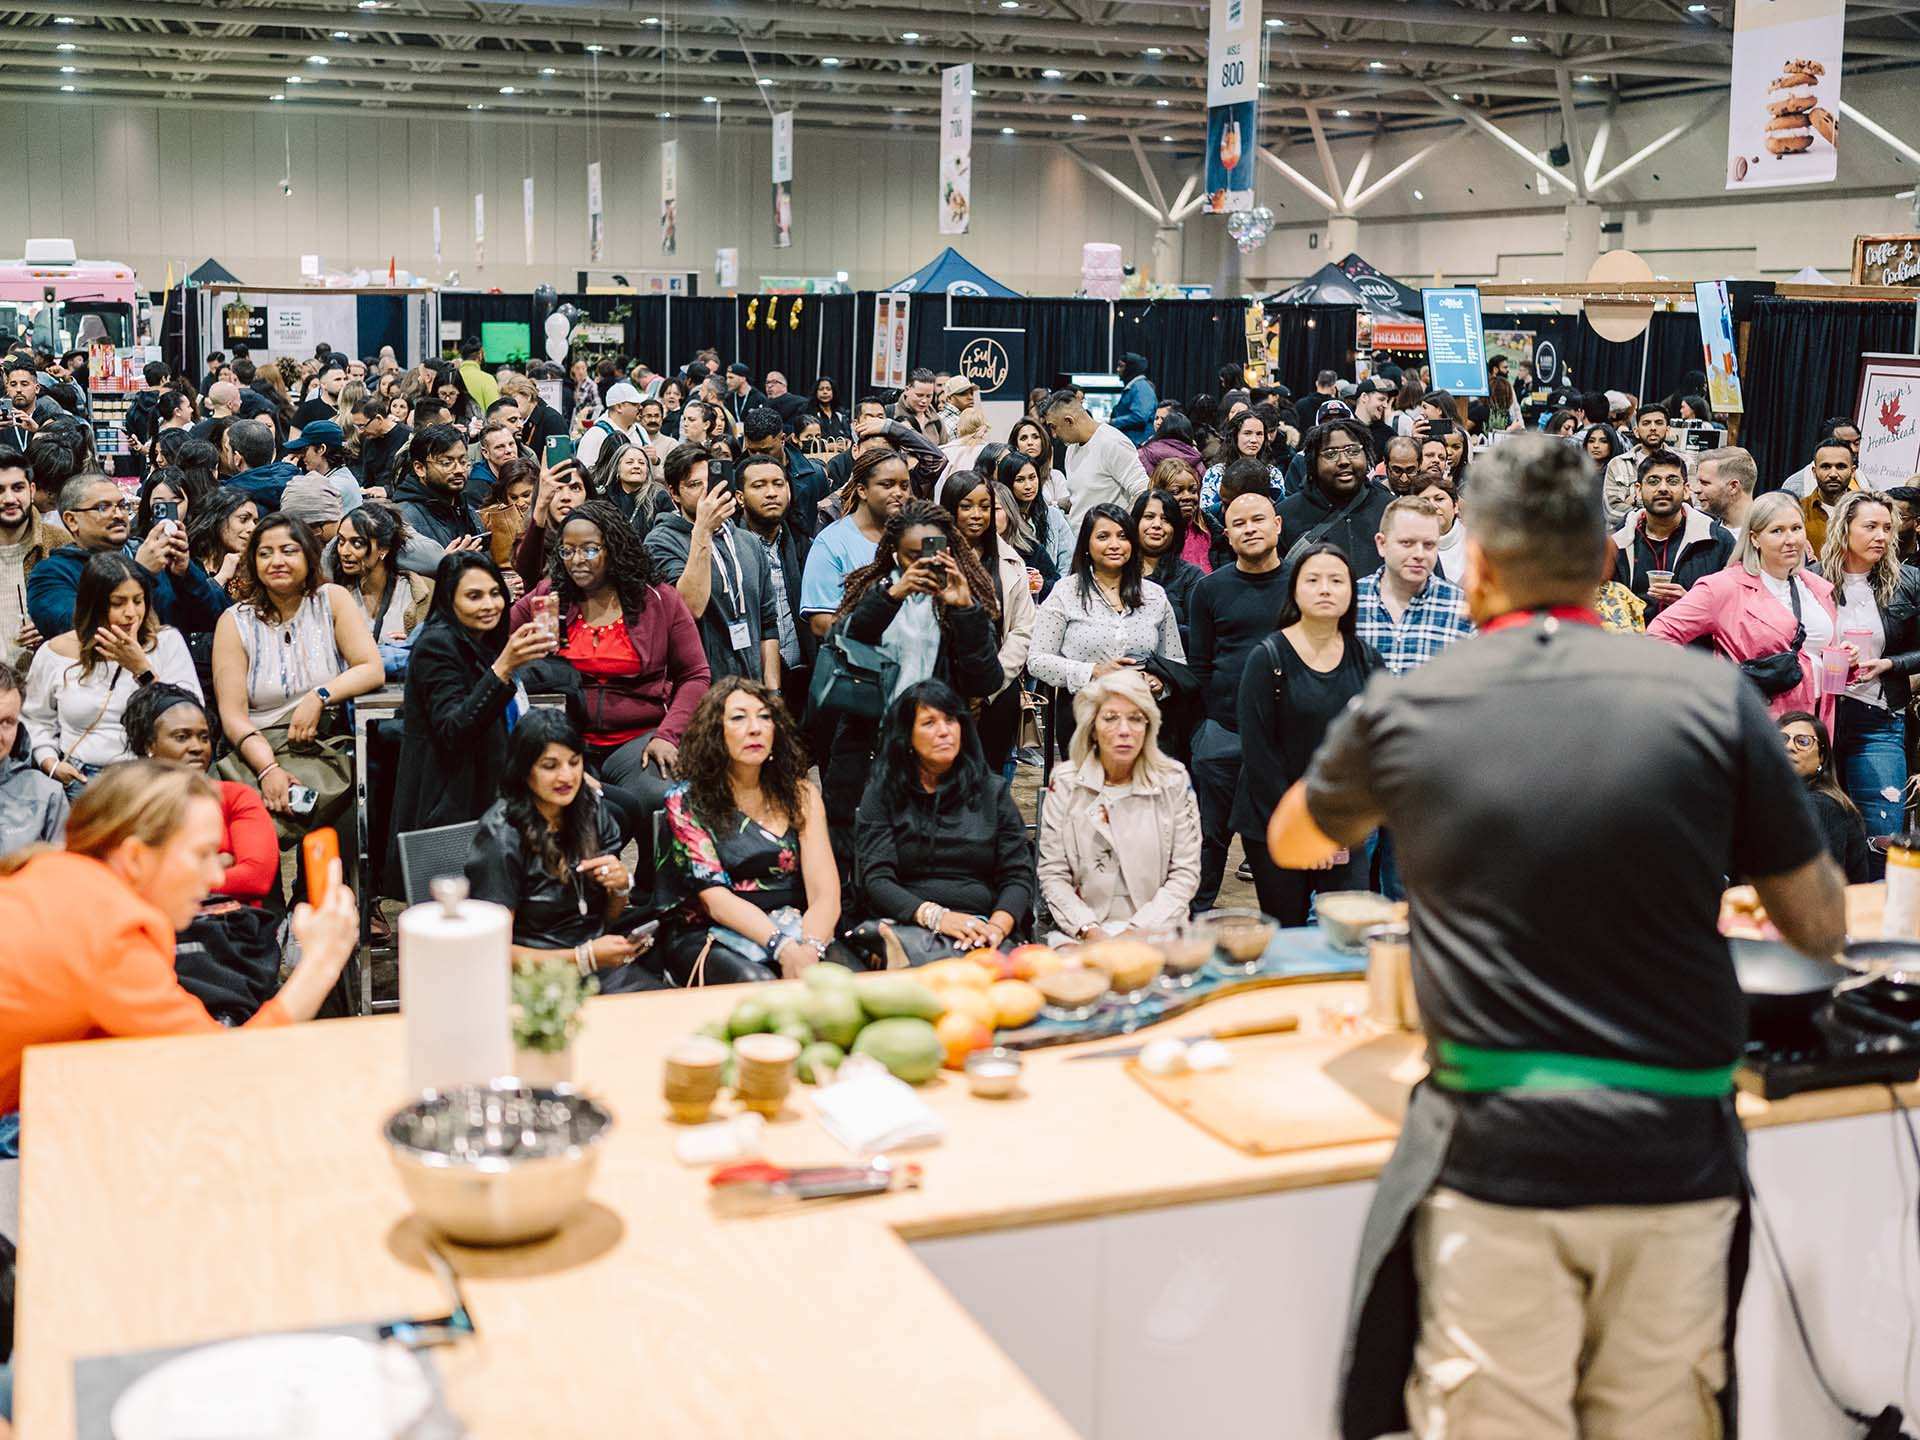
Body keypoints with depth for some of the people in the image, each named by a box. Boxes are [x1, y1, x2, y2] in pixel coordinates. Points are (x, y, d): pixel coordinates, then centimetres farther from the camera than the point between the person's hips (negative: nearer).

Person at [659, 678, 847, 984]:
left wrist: (809, 950, -26)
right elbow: (714, 896, -11)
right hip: (712, 938, -2)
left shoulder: (800, 794, 8)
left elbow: (825, 894, -3)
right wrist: (783, 948, -28)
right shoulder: (686, 801, 0)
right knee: (758, 982, -37)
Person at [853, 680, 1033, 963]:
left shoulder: (993, 791, 18)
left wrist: (998, 926, -11)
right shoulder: (881, 794, 13)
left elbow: (1018, 876, 11)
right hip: (910, 925, -2)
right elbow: (876, 879, 0)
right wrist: (935, 915, -17)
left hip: (980, 929, 2)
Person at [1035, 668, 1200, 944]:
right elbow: (1052, 875, 3)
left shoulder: (1174, 781, 3)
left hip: (1155, 930, 0)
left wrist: (1139, 930, -11)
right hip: (1079, 935, 1)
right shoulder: (1064, 783, 4)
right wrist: (1089, 930, -12)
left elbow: (1185, 874, 2)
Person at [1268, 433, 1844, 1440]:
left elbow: (1291, 845, 20)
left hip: (1494, 1161, -1)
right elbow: (1820, 928, 7)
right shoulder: (1712, 697, -2)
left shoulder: (1402, 711, -1)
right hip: (1675, 1161, 2)